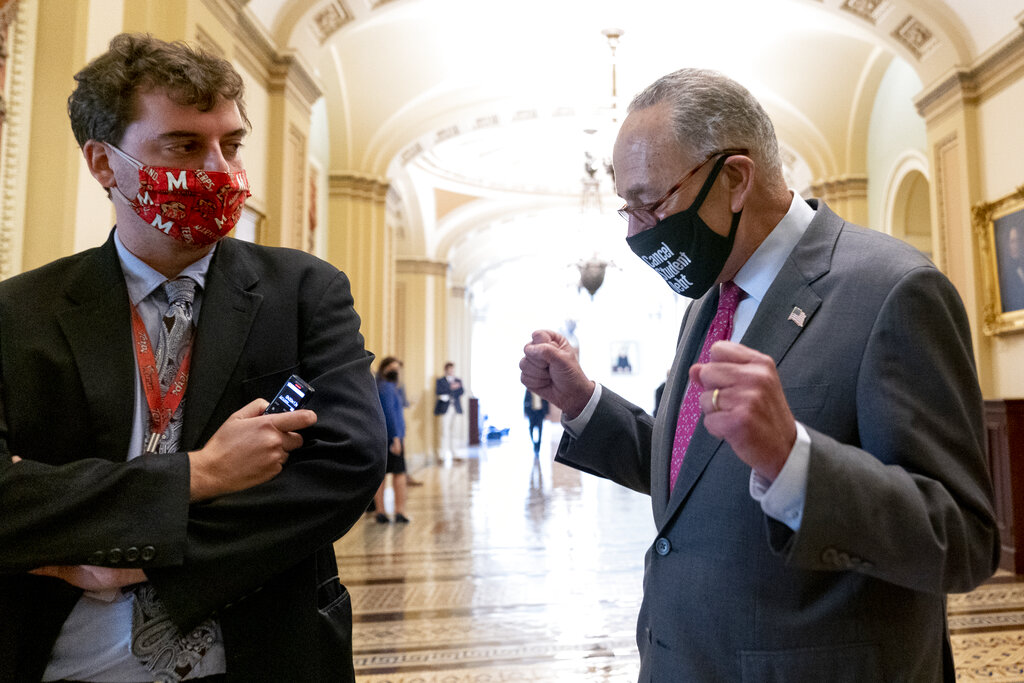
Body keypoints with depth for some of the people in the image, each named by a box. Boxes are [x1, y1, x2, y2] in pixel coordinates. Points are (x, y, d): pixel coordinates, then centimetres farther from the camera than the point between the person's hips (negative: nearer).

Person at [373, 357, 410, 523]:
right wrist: (396, 437, -18)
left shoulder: (377, 387, 15)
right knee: (399, 473, -1)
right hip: (391, 435, -8)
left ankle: (380, 511, 10)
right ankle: (400, 511, -1)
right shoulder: (388, 387, -11)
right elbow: (389, 413, -17)